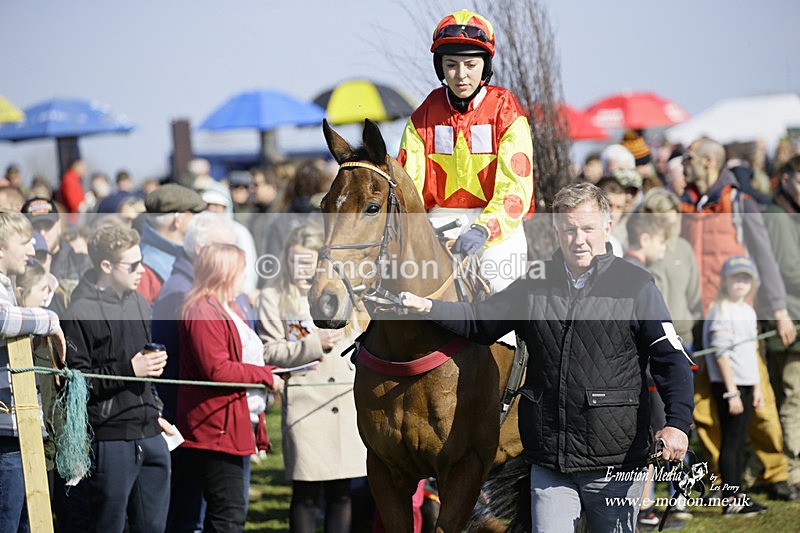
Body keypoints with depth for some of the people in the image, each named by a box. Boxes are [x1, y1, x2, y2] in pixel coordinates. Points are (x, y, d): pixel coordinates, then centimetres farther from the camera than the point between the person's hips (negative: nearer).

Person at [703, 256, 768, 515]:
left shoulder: (748, 311, 15)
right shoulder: (721, 311, -11)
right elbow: (721, 354, -16)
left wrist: (757, 387, 18)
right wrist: (731, 392, -19)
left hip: (745, 384, 8)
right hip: (727, 384, -8)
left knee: (739, 443, 10)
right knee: (731, 441, -6)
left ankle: (737, 496, 14)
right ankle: (730, 499, -3)